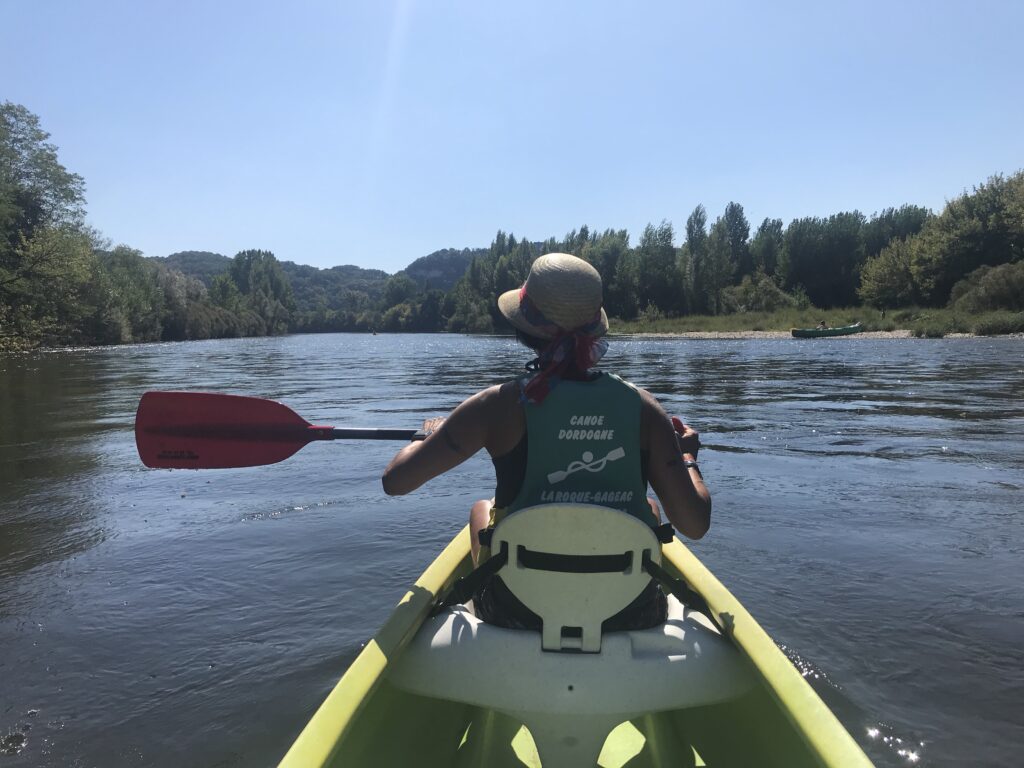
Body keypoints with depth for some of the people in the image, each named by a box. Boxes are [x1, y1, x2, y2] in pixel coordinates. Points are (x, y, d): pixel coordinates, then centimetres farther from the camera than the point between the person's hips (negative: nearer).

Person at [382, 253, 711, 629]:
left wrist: (430, 434, 10)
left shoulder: (500, 405, -17)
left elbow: (394, 481, -11)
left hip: (519, 610, -1)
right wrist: (688, 456, 8)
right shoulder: (642, 406, -12)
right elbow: (695, 525, -11)